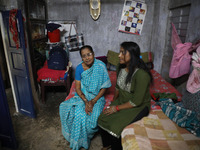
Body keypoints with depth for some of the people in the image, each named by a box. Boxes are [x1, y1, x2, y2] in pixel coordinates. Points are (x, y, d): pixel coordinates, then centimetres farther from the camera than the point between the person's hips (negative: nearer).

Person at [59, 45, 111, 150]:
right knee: (78, 114, -23)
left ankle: (81, 140, 7)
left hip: (97, 96, -1)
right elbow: (77, 88, -4)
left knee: (93, 116, -24)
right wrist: (86, 101, -20)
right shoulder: (79, 68, -7)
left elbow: (104, 87, -8)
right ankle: (78, 141, 7)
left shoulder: (101, 66, -13)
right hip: (82, 95, 2)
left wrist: (93, 101, -18)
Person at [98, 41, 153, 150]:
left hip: (138, 107, -6)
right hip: (121, 101, 7)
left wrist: (117, 108, -17)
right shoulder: (121, 67, -4)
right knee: (102, 119, -9)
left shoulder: (141, 74, -29)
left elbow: (136, 102, -24)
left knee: (115, 127, -20)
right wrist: (113, 102, 5)